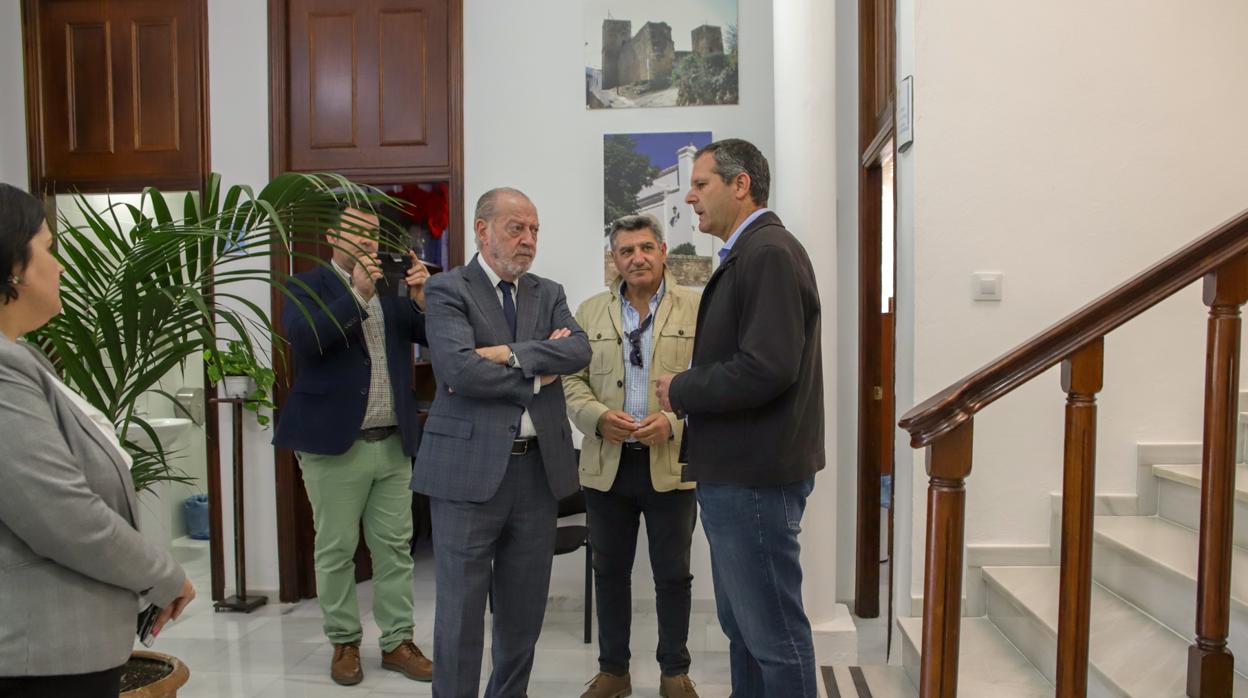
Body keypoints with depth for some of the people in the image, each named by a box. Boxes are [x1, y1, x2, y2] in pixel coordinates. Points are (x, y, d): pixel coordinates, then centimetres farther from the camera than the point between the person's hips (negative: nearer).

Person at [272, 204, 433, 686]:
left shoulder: (393, 286, 9)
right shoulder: (306, 287, -1)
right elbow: (303, 340, -20)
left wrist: (423, 300, -15)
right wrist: (358, 294, -25)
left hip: (394, 443, 4)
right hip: (335, 444, -3)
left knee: (395, 547, 9)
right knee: (335, 550, 7)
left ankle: (397, 641, 20)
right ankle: (344, 643, 23)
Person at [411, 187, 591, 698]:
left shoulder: (548, 293, 13)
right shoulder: (447, 290, -3)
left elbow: (579, 350, -6)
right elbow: (458, 369, -19)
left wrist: (508, 354, -16)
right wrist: (536, 375, -9)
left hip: (538, 467, 5)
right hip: (469, 468, -5)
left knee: (525, 608, 15)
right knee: (461, 609, 5)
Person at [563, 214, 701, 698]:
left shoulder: (698, 309, 0)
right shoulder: (590, 312, 8)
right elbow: (572, 380, 6)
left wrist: (674, 422, -17)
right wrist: (598, 417, -12)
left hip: (671, 464, -2)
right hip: (606, 464, 3)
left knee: (673, 574, 10)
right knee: (610, 572, 13)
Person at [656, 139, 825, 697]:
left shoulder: (770, 253, -16)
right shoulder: (745, 254, 15)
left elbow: (766, 369, -26)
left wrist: (680, 391, -13)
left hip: (755, 478, -10)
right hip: (733, 473, 10)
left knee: (773, 632, 3)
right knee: (741, 624, 21)